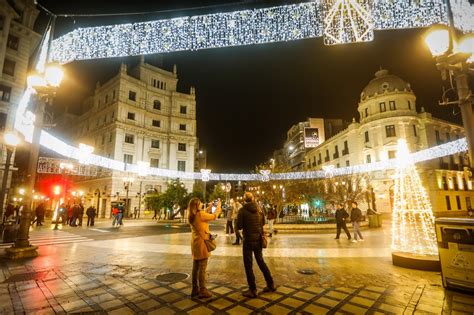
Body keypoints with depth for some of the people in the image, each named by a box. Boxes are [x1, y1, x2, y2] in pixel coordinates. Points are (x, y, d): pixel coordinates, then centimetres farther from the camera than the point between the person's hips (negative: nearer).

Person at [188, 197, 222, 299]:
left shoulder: (191, 216, 4)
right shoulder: (200, 215, -19)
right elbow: (214, 216, -8)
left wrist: (209, 208, 16)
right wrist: (218, 206, 7)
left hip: (195, 242, 8)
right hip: (201, 242, -8)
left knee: (195, 267, 15)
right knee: (202, 268, 1)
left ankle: (195, 289, 26)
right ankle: (202, 291, 10)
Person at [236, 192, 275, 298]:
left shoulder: (243, 210, -13)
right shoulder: (259, 209, 2)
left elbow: (239, 226, -13)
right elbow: (263, 223, 13)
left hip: (248, 240, -5)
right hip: (259, 239, 6)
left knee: (248, 265, 7)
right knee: (261, 261, 21)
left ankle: (252, 290, 14)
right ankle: (271, 284, 29)